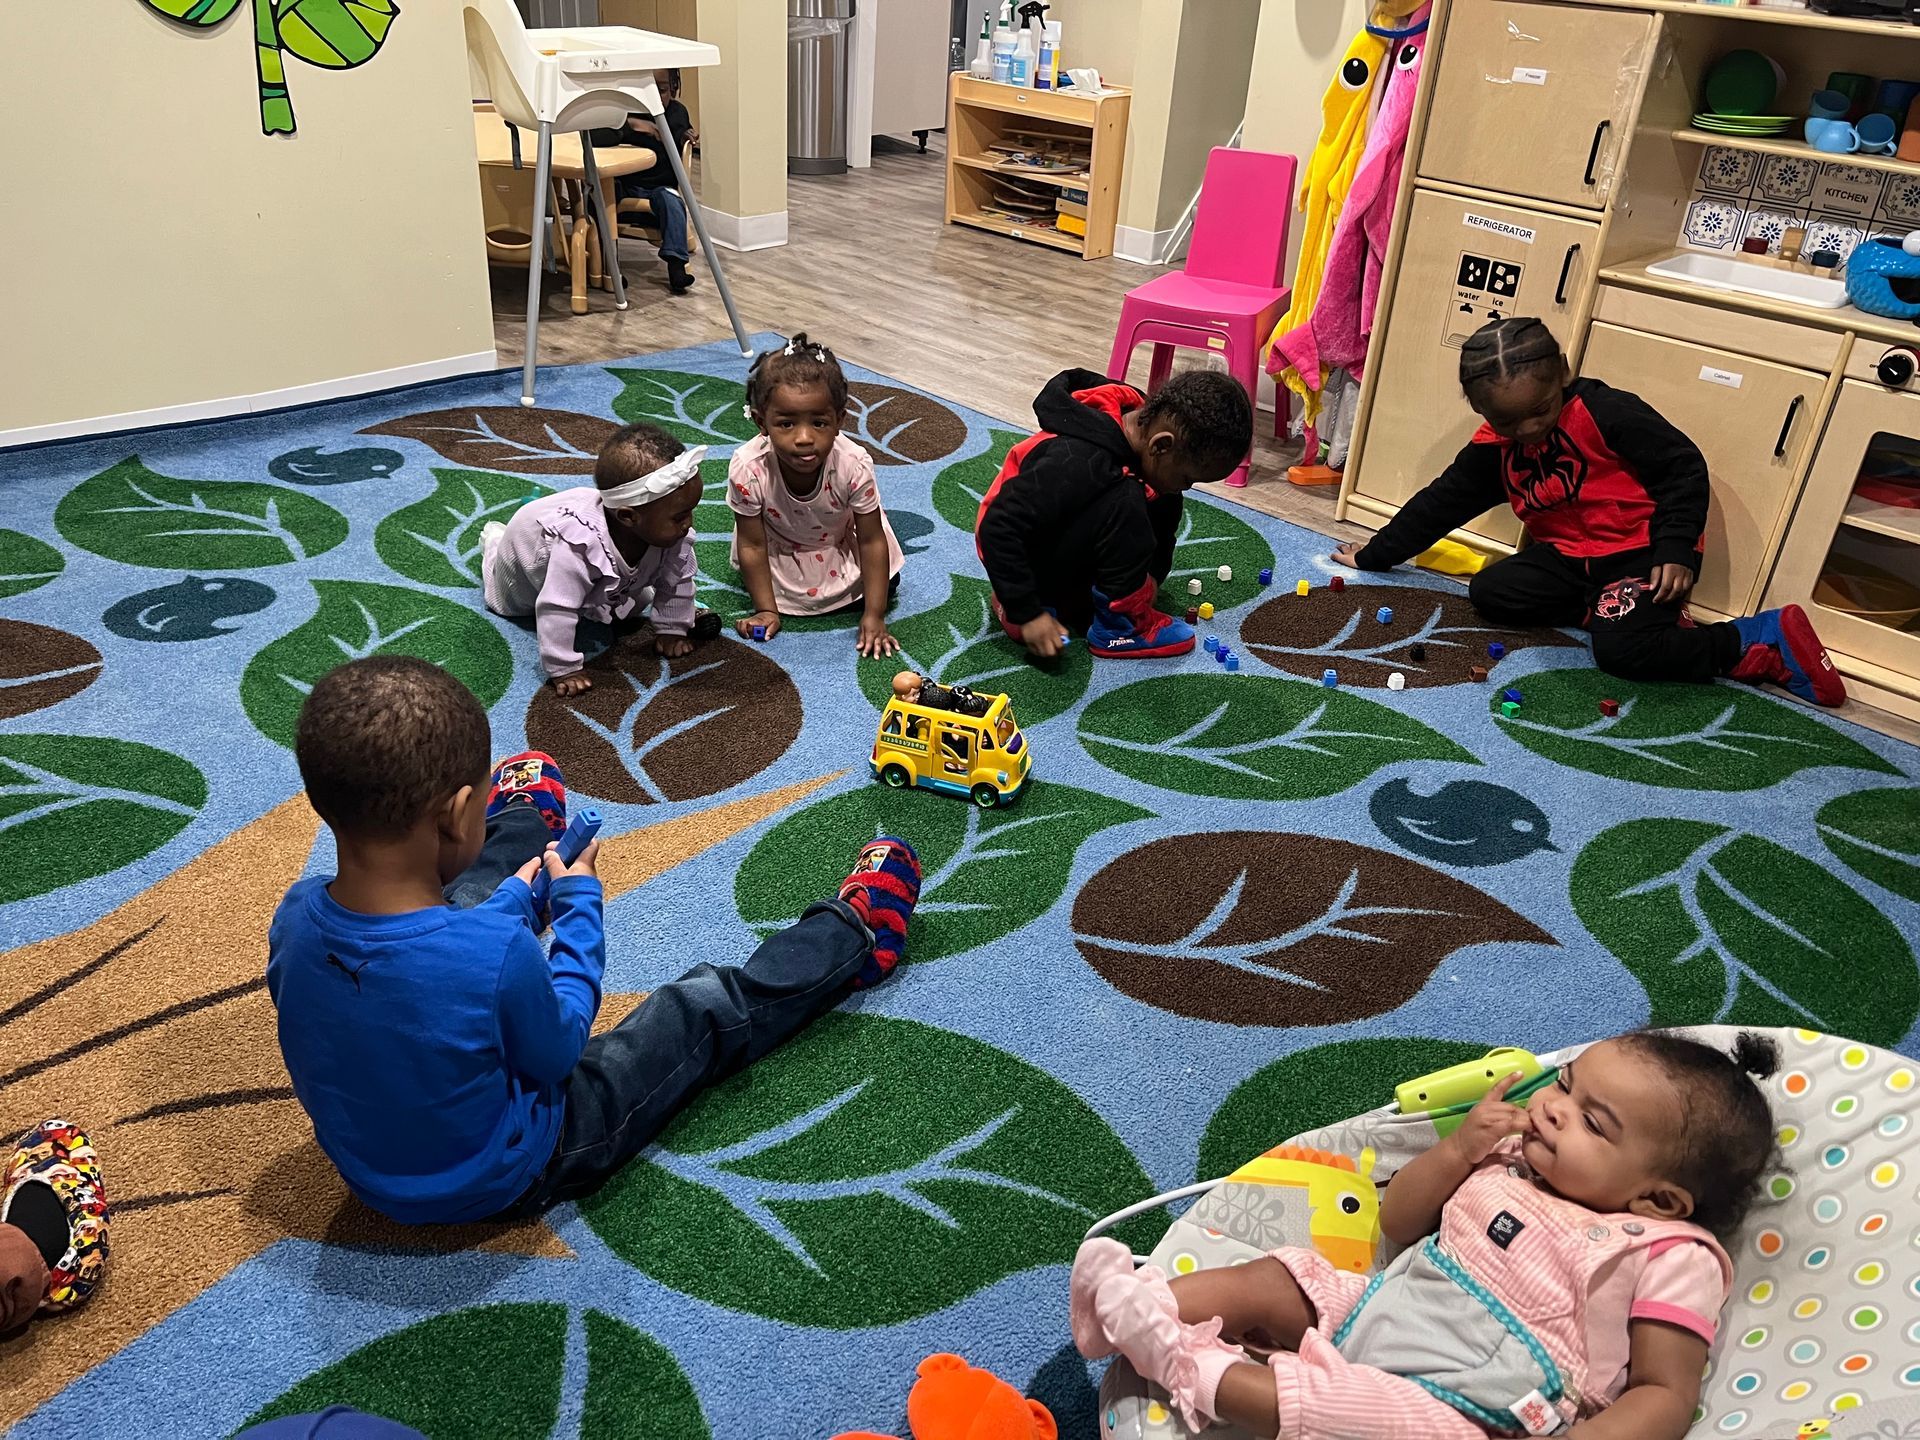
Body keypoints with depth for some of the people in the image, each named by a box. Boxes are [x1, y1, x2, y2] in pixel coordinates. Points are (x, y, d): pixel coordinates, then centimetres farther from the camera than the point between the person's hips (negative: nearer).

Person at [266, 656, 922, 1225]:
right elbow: (556, 1052, -18)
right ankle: (851, 934, 31)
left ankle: (519, 829, 53)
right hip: (506, 1179, -5)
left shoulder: (295, 918, -21)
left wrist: (510, 900, 1)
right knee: (709, 1006, 9)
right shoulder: (496, 952, -39)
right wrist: (579, 907, -9)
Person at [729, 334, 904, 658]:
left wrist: (874, 616, -22)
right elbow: (752, 545, -21)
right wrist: (766, 610, -15)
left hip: (842, 543, 0)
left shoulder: (853, 465, -37)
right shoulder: (748, 469, -37)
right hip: (779, 549, 0)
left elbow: (872, 541, -24)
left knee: (884, 589, -6)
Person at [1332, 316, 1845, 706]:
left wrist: (1676, 551, -22)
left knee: (1620, 648, -28)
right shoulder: (1493, 449, -1)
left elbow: (1683, 468, -14)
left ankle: (1767, 640, -11)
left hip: (1641, 551, -7)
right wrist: (1374, 556, 10)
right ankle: (1618, 609, -8)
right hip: (1568, 556, 8)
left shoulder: (1608, 413, -18)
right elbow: (1441, 503, 8)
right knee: (1490, 593, -10)